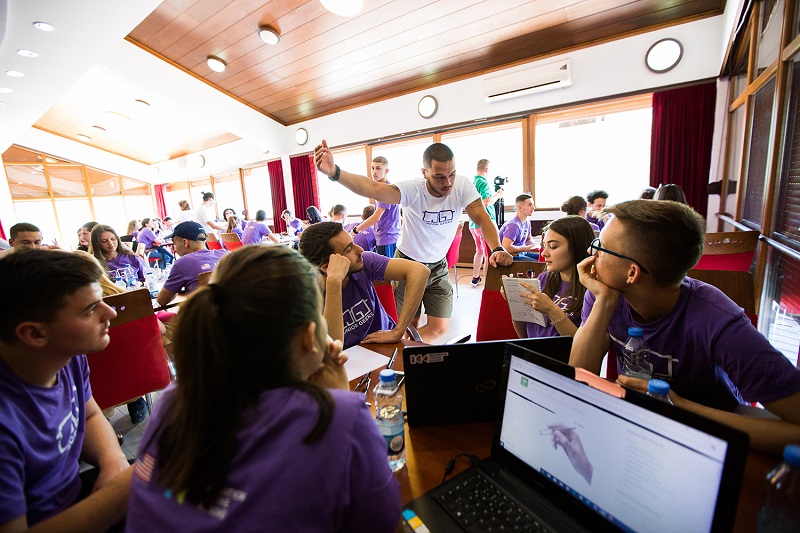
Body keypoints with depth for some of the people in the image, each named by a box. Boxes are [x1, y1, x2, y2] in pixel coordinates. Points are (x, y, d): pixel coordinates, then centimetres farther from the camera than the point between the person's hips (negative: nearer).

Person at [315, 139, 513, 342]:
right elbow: (373, 189, -39)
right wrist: (334, 172, -55)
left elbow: (482, 218, -19)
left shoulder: (463, 186, -17)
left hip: (438, 266, 3)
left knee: (439, 328, 3)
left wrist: (497, 249, -37)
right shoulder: (412, 190, -25)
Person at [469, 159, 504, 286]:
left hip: (473, 223, 9)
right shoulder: (483, 182, -14)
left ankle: (475, 278, 28)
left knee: (480, 251, 20)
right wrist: (497, 195, -8)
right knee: (490, 254, -2)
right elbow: (486, 202, -24)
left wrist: (494, 194, 25)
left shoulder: (471, 182, 14)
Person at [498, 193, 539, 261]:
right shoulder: (513, 225, -23)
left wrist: (535, 245, 0)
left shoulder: (527, 222, 6)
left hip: (521, 253, 10)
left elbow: (529, 239, 25)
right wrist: (527, 248, -20)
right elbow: (506, 247, -34)